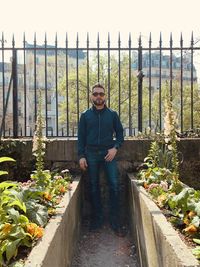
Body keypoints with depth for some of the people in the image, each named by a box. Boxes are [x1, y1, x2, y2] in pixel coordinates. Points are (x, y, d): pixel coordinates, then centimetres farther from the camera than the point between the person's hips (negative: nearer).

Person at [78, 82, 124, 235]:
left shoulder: (112, 114, 7)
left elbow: (120, 134, 8)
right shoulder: (85, 115, 8)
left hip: (109, 154, -1)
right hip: (91, 154, 1)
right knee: (94, 187, 6)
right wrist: (81, 156, -2)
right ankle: (97, 219, 19)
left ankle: (115, 221, 1)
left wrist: (115, 148, -9)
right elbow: (81, 137, 7)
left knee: (114, 185, -9)